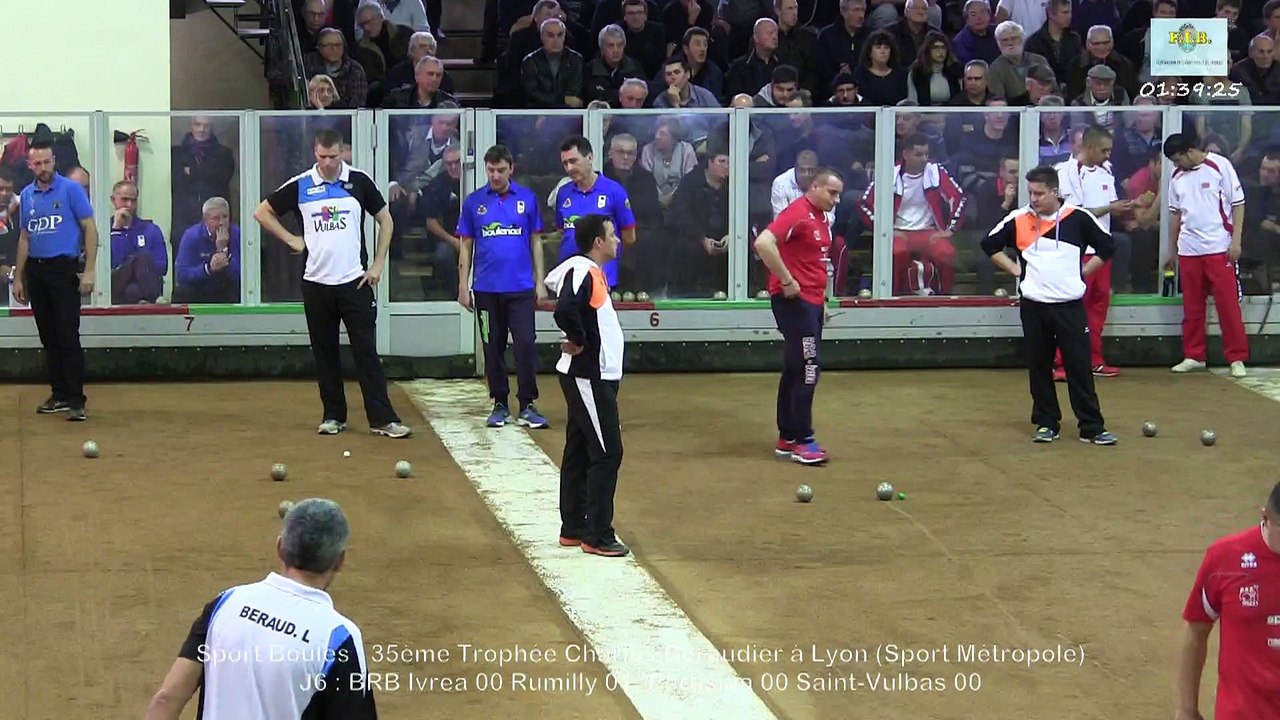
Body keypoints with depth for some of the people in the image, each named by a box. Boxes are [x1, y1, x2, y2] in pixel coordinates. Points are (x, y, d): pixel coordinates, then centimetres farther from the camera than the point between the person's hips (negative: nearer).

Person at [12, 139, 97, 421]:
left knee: (68, 337, -10)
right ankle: (59, 395, 16)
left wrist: (89, 271, -13)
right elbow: (24, 238, 18)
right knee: (49, 338, 9)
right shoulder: (27, 195, 11)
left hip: (63, 268, -6)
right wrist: (18, 277, 14)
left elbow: (90, 230, -5)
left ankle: (76, 401, -9)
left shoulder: (71, 190, -5)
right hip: (35, 271, 6)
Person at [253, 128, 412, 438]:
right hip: (316, 283, 1)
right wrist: (291, 240, 2)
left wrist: (378, 264, 3)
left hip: (355, 282, -1)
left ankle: (382, 419, -5)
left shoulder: (359, 181, 1)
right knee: (325, 354, 7)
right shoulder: (299, 186, 1)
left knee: (367, 351, -4)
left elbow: (385, 220, 10)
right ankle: (333, 416, 16)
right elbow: (262, 212, 11)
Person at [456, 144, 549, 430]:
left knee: (526, 345, -7)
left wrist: (540, 281, 2)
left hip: (521, 288, -1)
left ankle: (527, 406, 2)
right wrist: (463, 286, 3)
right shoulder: (473, 202, 4)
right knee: (493, 348, 7)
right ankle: (500, 404, 17)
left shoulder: (527, 198, 3)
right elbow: (466, 246, 7)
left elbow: (536, 242, 7)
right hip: (486, 289, 1)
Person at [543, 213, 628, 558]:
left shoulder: (589, 271, 10)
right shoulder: (582, 272, -19)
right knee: (607, 453, -8)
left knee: (579, 451, 14)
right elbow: (564, 310, -36)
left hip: (592, 377, 10)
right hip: (589, 377, -10)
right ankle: (597, 536, -5)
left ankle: (573, 528, 21)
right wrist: (580, 341, -19)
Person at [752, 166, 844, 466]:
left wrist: (822, 299, 20)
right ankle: (802, 441, -3)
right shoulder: (797, 213, -15)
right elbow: (763, 243, -29)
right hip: (794, 301, -9)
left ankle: (787, 438, 19)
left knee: (795, 371, 13)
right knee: (807, 371, -8)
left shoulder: (822, 218, 14)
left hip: (812, 302, 9)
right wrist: (787, 280, -23)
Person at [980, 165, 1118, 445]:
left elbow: (1107, 247, 7)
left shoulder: (1079, 219, -4)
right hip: (1033, 306, 2)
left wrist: (1082, 272, 2)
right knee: (1039, 366, 7)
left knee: (1079, 366, -2)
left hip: (1070, 304, -2)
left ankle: (1092, 427, 1)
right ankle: (1046, 423, 17)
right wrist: (1014, 269, 5)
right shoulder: (1018, 220, 0)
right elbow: (990, 245, 13)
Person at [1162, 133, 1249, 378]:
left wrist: (1235, 241, -11)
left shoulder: (1220, 166, -6)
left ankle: (1237, 358, 1)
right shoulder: (1177, 177, 9)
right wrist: (1172, 251, 20)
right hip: (1188, 250, 5)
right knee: (1192, 307, 8)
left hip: (1219, 248, -5)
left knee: (1228, 304, -3)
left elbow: (1238, 203, -5)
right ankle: (1194, 356, 17)